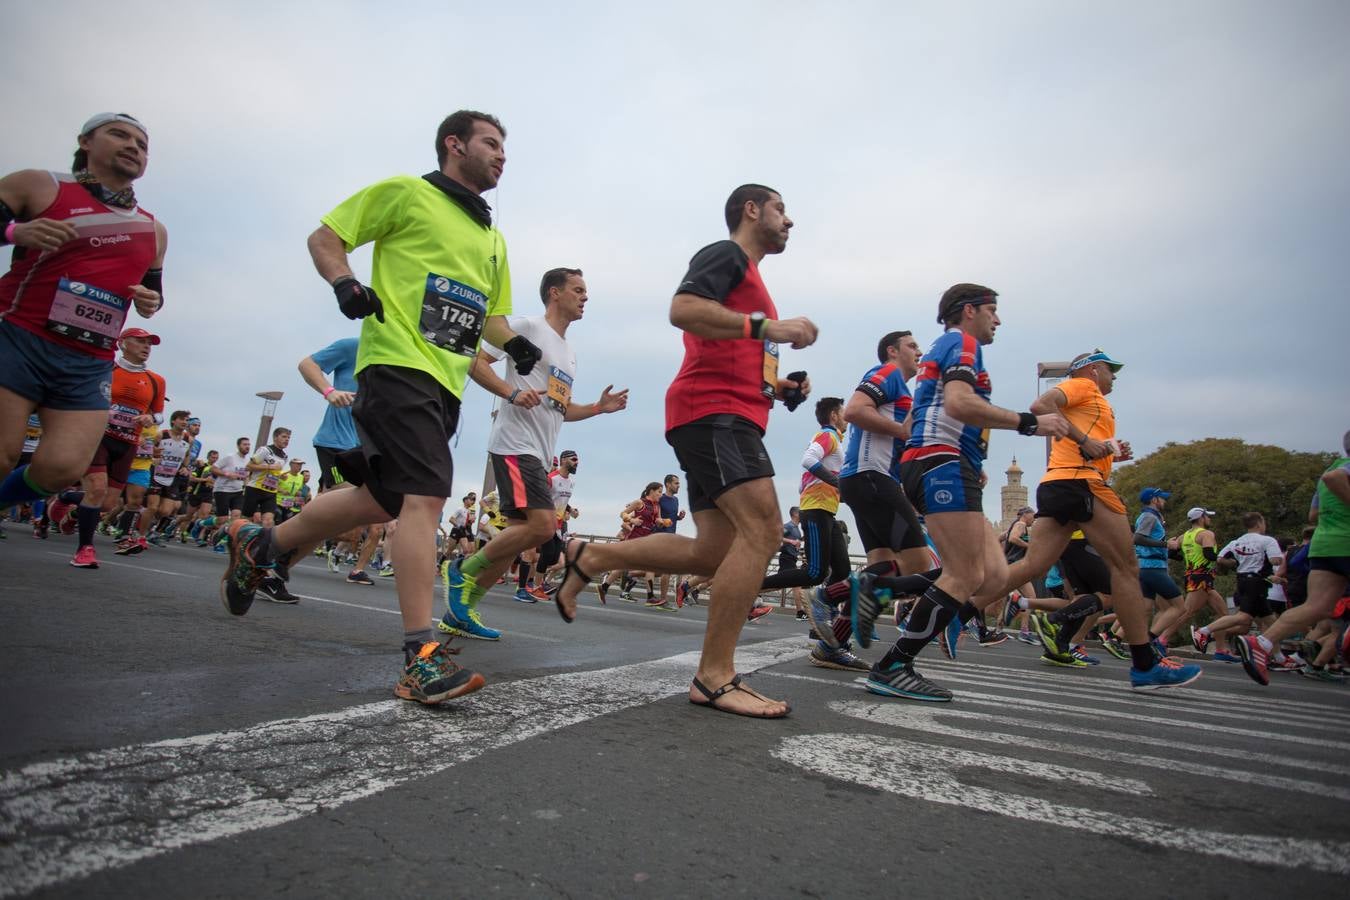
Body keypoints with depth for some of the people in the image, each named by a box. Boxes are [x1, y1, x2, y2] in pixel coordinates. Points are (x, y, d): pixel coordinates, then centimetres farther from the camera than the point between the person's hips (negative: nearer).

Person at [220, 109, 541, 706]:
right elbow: (325, 237, 6)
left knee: (381, 500, 14)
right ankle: (422, 658, -18)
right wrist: (345, 285, -14)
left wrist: (514, 343, 10)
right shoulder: (406, 193, 4)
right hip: (400, 364, -8)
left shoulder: (493, 240, 25)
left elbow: (489, 314, 31)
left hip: (446, 384, 8)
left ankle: (260, 545, 37)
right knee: (426, 497, -20)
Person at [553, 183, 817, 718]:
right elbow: (682, 309, -17)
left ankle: (590, 557, 14)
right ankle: (714, 679, -16)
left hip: (731, 418, 10)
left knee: (714, 552, 4)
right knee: (762, 528, -20)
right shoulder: (727, 255, 2)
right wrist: (768, 326, -20)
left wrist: (780, 388, 18)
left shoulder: (749, 280, 32)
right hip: (713, 410, -10)